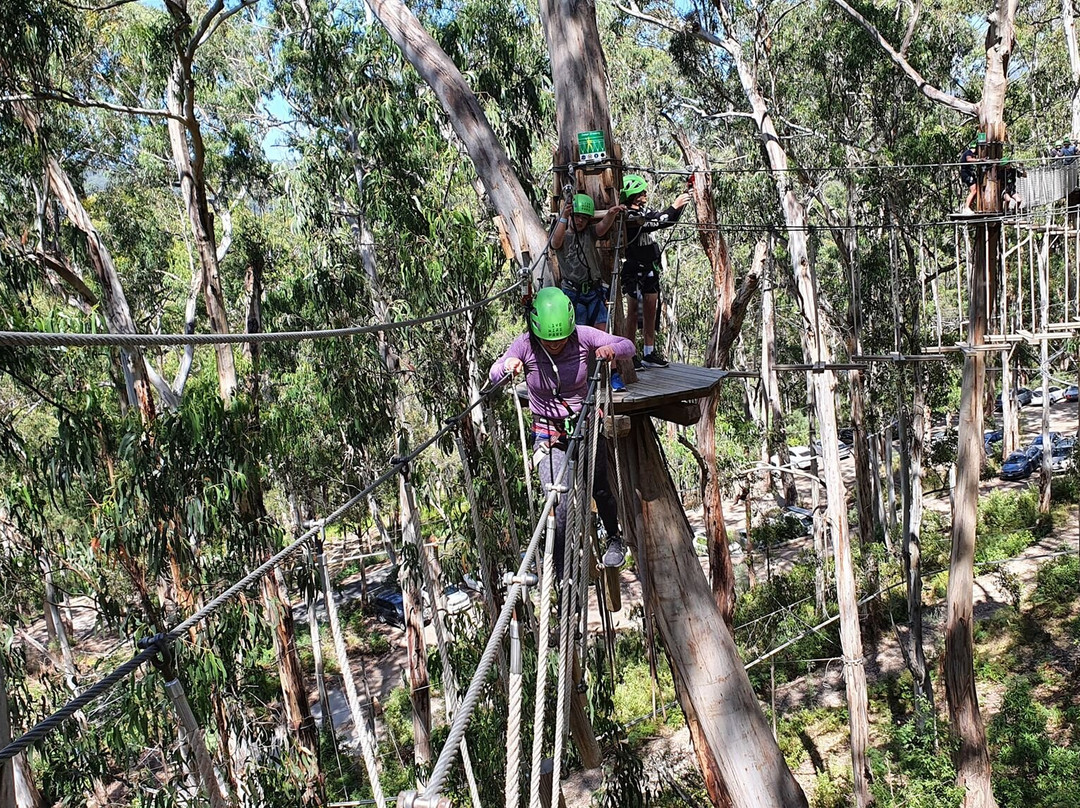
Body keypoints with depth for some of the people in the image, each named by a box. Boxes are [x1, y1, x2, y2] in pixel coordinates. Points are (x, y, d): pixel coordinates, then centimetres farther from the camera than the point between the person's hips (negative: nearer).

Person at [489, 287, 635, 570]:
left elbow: (628, 346, -14)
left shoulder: (583, 337, -15)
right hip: (548, 436, -1)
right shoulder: (525, 345, -17)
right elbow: (494, 375, -25)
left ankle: (614, 539, 43)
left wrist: (611, 349, -37)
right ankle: (563, 574, 4)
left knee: (600, 490, 11)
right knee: (561, 503, -13)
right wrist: (508, 365, -48)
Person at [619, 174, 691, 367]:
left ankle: (649, 353, 19)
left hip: (650, 268, 8)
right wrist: (675, 206, -21)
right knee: (634, 311, -1)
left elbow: (668, 220, 14)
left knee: (651, 310, 11)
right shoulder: (628, 217, -18)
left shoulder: (644, 212, 10)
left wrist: (681, 204, -1)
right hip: (634, 270, -8)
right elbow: (656, 223, -27)